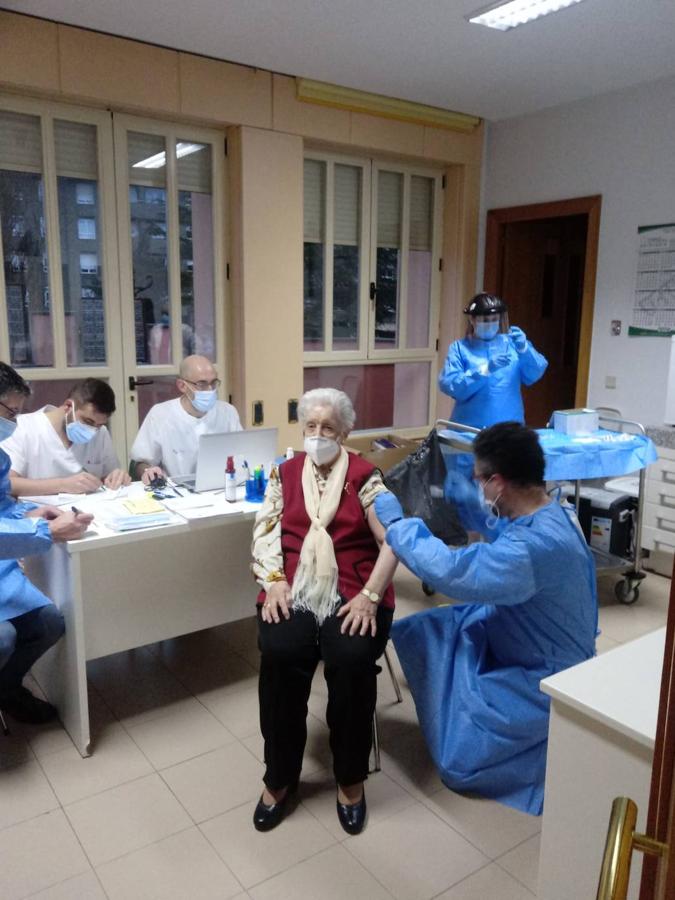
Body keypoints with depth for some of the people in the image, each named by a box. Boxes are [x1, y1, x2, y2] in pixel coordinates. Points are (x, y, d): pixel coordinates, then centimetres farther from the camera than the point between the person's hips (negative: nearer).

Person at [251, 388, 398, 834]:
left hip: (352, 592, -2)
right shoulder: (285, 474, 14)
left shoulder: (365, 475, 3)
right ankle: (280, 777, -4)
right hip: (292, 589, 2)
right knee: (279, 656, -26)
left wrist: (369, 595, -16)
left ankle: (351, 779, -2)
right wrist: (274, 583, -10)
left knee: (352, 661, -28)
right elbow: (265, 533, 7)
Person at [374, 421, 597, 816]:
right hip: (524, 643, 9)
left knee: (458, 761, -2)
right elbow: (507, 534, 18)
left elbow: (450, 571, -35)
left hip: (546, 679, -9)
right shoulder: (547, 514, -6)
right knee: (427, 631, 8)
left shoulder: (539, 544, -36)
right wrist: (471, 504, 6)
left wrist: (397, 523, -23)